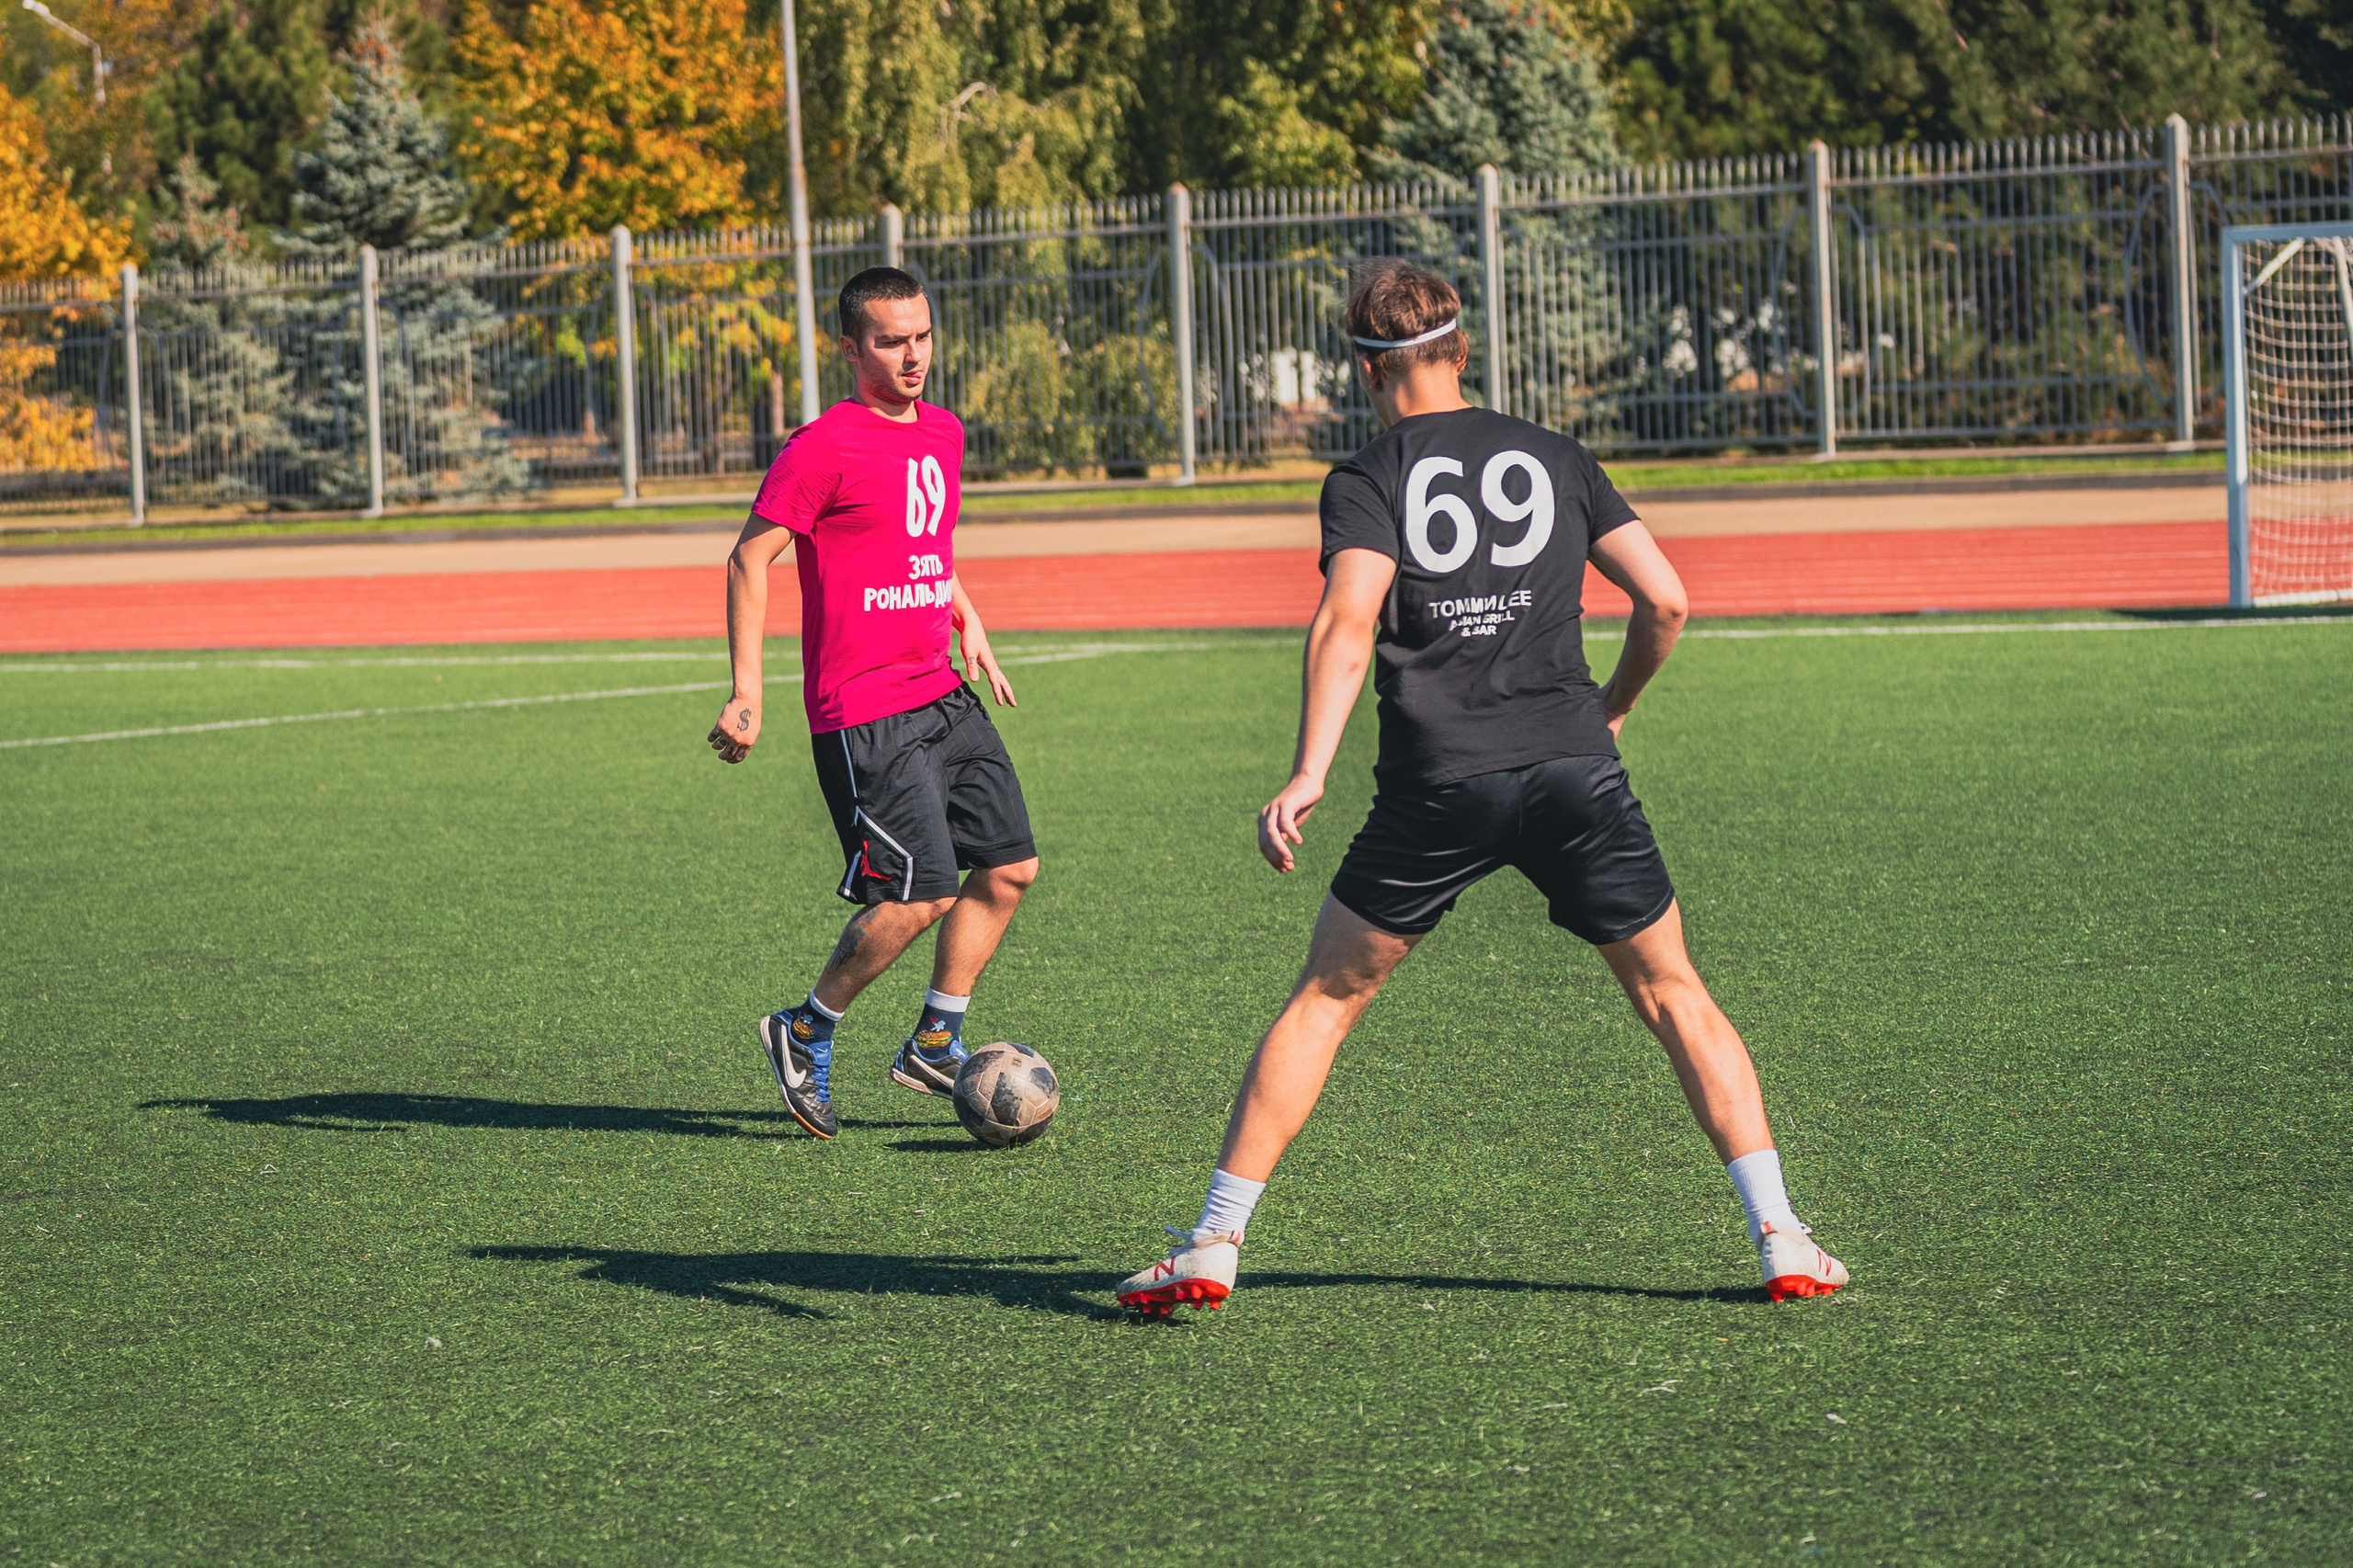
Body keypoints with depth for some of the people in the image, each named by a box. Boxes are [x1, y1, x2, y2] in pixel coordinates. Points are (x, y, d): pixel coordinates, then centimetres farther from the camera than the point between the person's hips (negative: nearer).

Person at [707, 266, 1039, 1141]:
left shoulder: (942, 434, 13)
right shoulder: (824, 447, -12)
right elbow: (749, 559, -10)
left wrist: (968, 624, 20)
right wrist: (746, 691, -16)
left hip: (944, 697, 8)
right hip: (863, 713, -8)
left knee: (1008, 867, 5)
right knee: (921, 895, -13)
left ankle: (934, 1045, 18)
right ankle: (805, 1034, 7)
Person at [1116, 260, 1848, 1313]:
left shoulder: (1368, 480, 5)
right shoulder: (1555, 458, 14)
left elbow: (1347, 622, -12)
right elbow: (1664, 600, 8)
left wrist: (1308, 775, -19)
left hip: (1437, 783, -2)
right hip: (1575, 770, 2)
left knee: (1323, 999, 11)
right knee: (1674, 998, 13)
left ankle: (1212, 1246, 9)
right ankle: (1781, 1241, 4)